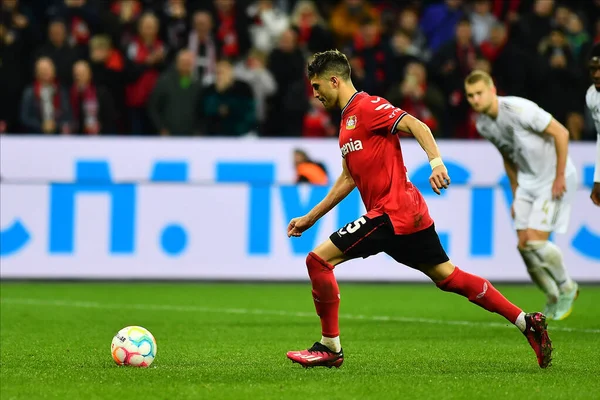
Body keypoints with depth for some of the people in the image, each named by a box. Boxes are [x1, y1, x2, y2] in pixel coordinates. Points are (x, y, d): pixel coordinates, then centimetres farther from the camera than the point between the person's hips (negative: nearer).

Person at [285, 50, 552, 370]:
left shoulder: (366, 106, -7)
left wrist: (436, 162, -36)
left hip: (392, 213, -10)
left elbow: (415, 125, -20)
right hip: (408, 212, 10)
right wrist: (310, 217, 29)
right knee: (447, 277, 10)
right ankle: (527, 322, 9)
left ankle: (330, 347, -3)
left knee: (319, 259, -9)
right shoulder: (347, 120, 23)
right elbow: (348, 180, 29)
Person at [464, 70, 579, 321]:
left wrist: (560, 176, -18)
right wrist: (515, 194, 16)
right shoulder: (483, 124, 1)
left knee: (536, 241, -16)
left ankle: (567, 287, 9)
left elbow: (561, 133, -19)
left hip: (554, 179, -7)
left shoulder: (519, 109, -24)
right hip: (528, 182, 7)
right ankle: (554, 299, 17)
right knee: (524, 246, -2)